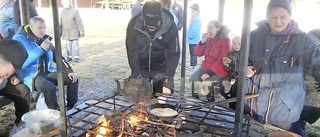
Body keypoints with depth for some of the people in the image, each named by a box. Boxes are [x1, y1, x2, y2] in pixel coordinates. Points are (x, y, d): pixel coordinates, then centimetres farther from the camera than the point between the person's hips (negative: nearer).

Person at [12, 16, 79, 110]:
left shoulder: (45, 39, 10)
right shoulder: (19, 39, -9)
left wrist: (70, 71, 3)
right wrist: (40, 49, -23)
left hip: (47, 72, 7)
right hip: (30, 75, -7)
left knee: (73, 79, -3)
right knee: (49, 87, -35)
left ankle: (71, 107, 5)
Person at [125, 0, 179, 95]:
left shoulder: (170, 26, -22)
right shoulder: (134, 24, -21)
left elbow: (173, 54, -18)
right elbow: (132, 52, -14)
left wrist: (168, 79, -26)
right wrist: (137, 74, -20)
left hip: (161, 68, 0)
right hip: (140, 67, 1)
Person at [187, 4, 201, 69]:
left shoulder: (197, 19, -17)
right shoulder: (194, 18, 15)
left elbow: (195, 30, -23)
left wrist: (190, 36, -15)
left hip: (193, 40, -10)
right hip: (192, 39, 10)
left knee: (193, 53, -3)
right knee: (192, 53, 15)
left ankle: (193, 65, 4)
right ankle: (192, 64, 24)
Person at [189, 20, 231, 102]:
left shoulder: (225, 40, -12)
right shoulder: (208, 38, 5)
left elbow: (222, 60, -18)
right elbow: (198, 54, 8)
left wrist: (209, 73, -24)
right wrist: (202, 42, -10)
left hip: (219, 69, -6)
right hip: (205, 66, 6)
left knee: (206, 82, -26)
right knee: (193, 78, -16)